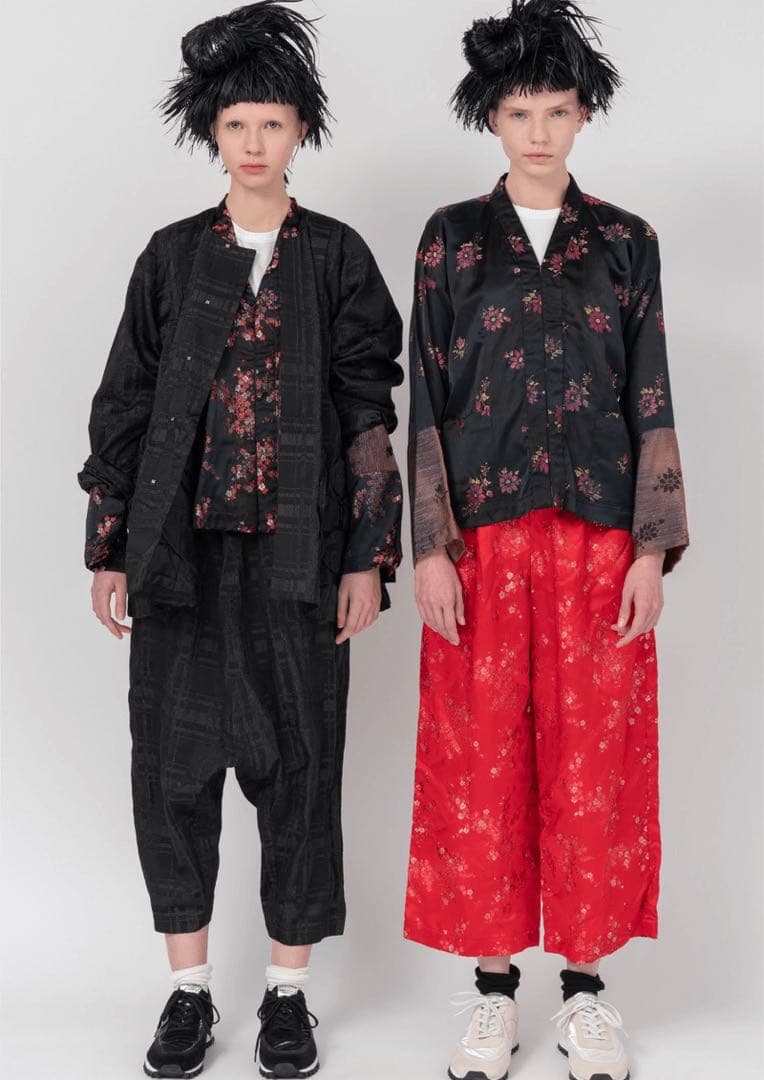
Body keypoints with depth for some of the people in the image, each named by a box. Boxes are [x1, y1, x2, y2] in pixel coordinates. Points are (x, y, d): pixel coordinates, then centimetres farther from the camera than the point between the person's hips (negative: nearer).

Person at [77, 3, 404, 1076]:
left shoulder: (337, 256, 5)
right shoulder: (173, 255, 9)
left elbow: (370, 414, 1)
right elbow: (123, 405, 9)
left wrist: (368, 558, -5)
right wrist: (110, 549, 4)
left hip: (297, 555, -1)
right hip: (182, 552, 2)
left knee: (299, 765, 4)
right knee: (173, 766, 5)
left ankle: (288, 992, 20)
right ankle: (190, 990, 21)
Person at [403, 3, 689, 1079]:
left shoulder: (626, 241, 7)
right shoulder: (452, 238, 5)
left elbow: (651, 404, 5)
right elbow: (427, 403, 2)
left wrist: (652, 551, -4)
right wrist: (431, 548, -6)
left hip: (598, 538, 1)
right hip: (484, 539, 0)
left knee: (594, 763, 4)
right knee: (482, 762, 4)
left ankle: (585, 984, 19)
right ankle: (494, 987, 18)